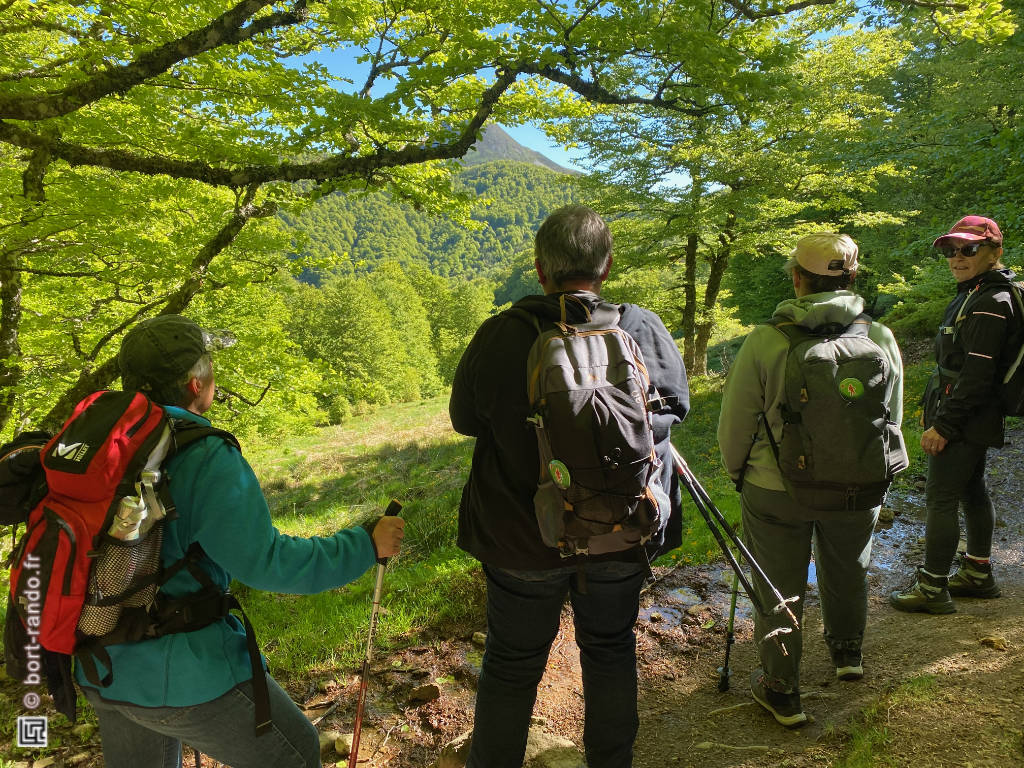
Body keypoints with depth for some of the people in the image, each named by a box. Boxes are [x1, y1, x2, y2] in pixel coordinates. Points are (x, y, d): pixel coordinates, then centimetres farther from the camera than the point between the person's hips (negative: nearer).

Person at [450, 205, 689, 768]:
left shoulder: (499, 338, -18)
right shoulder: (646, 331, -13)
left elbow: (464, 419, -3)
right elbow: (677, 407, 4)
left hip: (523, 537, -1)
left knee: (512, 663, 17)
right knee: (611, 649, 23)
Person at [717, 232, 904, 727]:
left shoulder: (765, 341, -18)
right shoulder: (882, 340, -6)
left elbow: (734, 424, -9)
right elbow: (892, 422, 6)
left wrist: (737, 473, 11)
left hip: (776, 490, -3)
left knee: (779, 591, 12)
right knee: (847, 574, 28)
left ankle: (781, 691, 26)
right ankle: (848, 653, 51)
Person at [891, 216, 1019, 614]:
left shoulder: (991, 303, -19)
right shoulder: (971, 295, 13)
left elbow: (977, 375, -24)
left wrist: (943, 425, -22)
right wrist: (934, 410, 21)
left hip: (965, 421, -10)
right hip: (968, 421, 10)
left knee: (940, 498, -6)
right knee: (972, 491, 18)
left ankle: (933, 588, 2)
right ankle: (978, 573, 32)